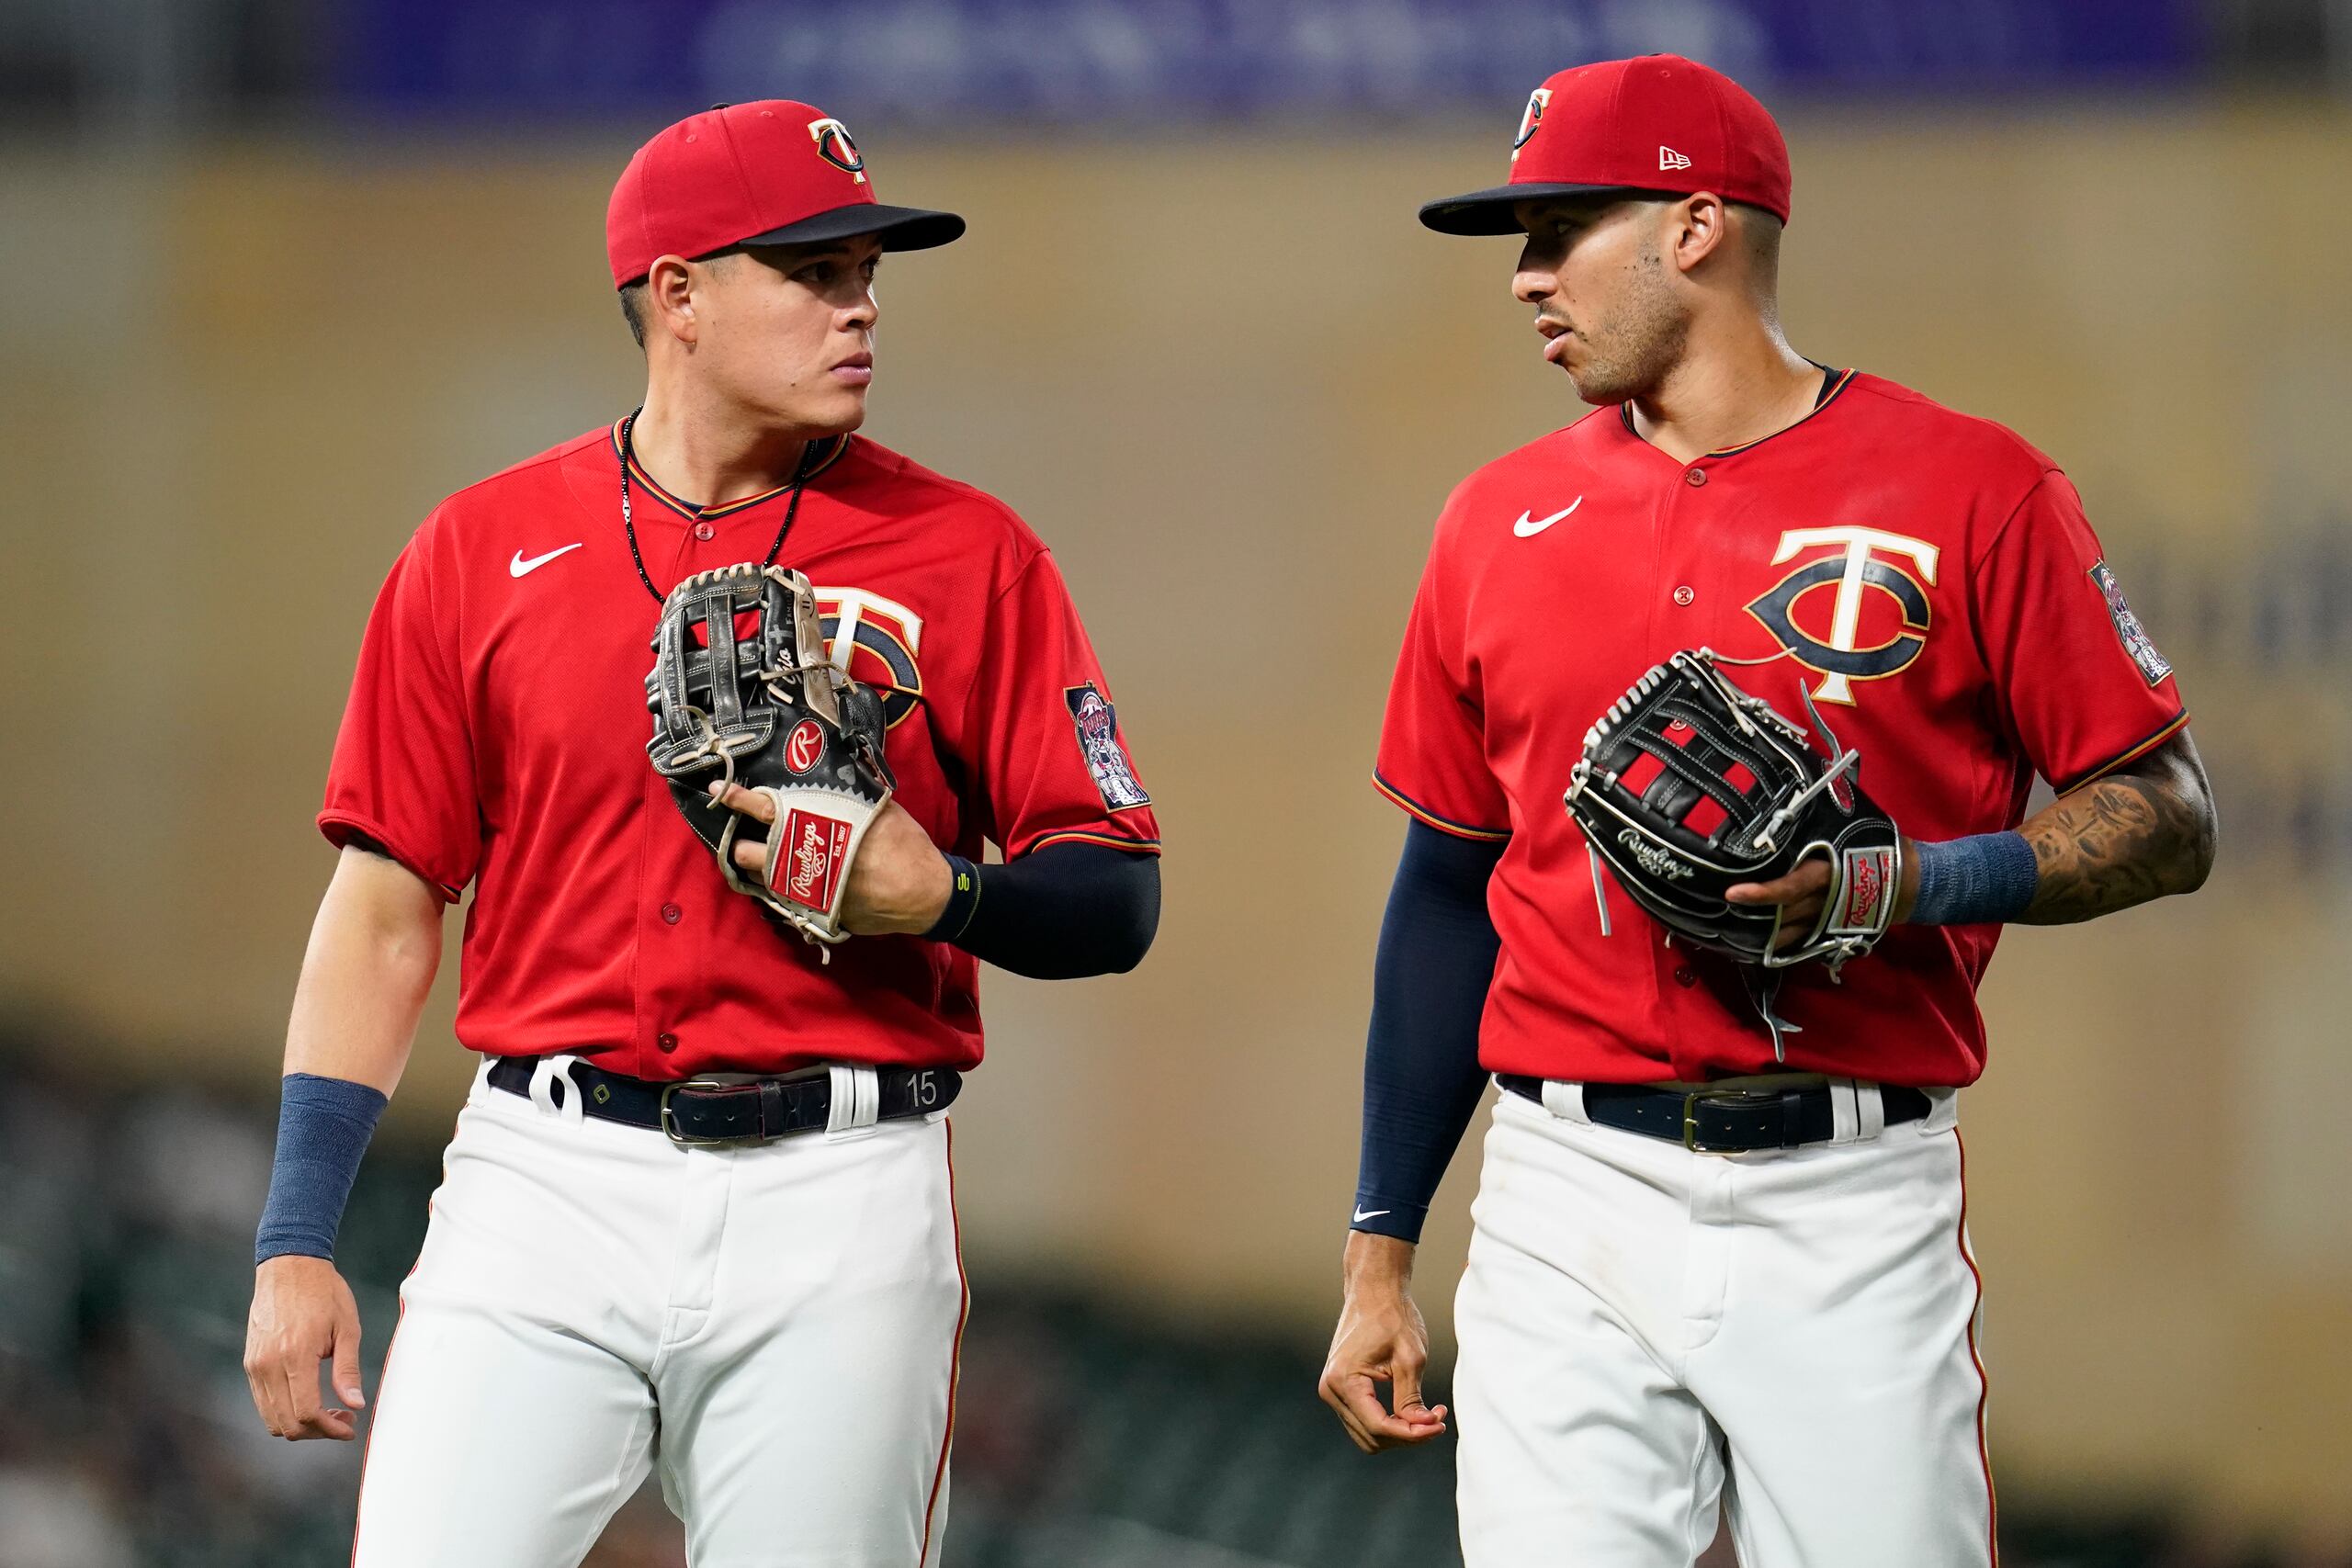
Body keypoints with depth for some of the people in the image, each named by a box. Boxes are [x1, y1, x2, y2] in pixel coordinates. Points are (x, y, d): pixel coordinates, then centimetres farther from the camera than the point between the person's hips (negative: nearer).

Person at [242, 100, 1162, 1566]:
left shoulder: (965, 554, 4)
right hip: (546, 1185, 0)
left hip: (842, 1219, 0)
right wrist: (297, 1245, 3)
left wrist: (941, 897, -17)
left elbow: (1116, 899, 5)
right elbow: (388, 907, 9)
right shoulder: (481, 550, 7)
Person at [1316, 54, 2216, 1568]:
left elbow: (2165, 820, 0)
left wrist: (1913, 886, -17)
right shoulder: (1503, 520, 11)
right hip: (1569, 1212, 3)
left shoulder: (1972, 494, -1)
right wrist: (1380, 1253, 15)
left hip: (1855, 1219, -3)